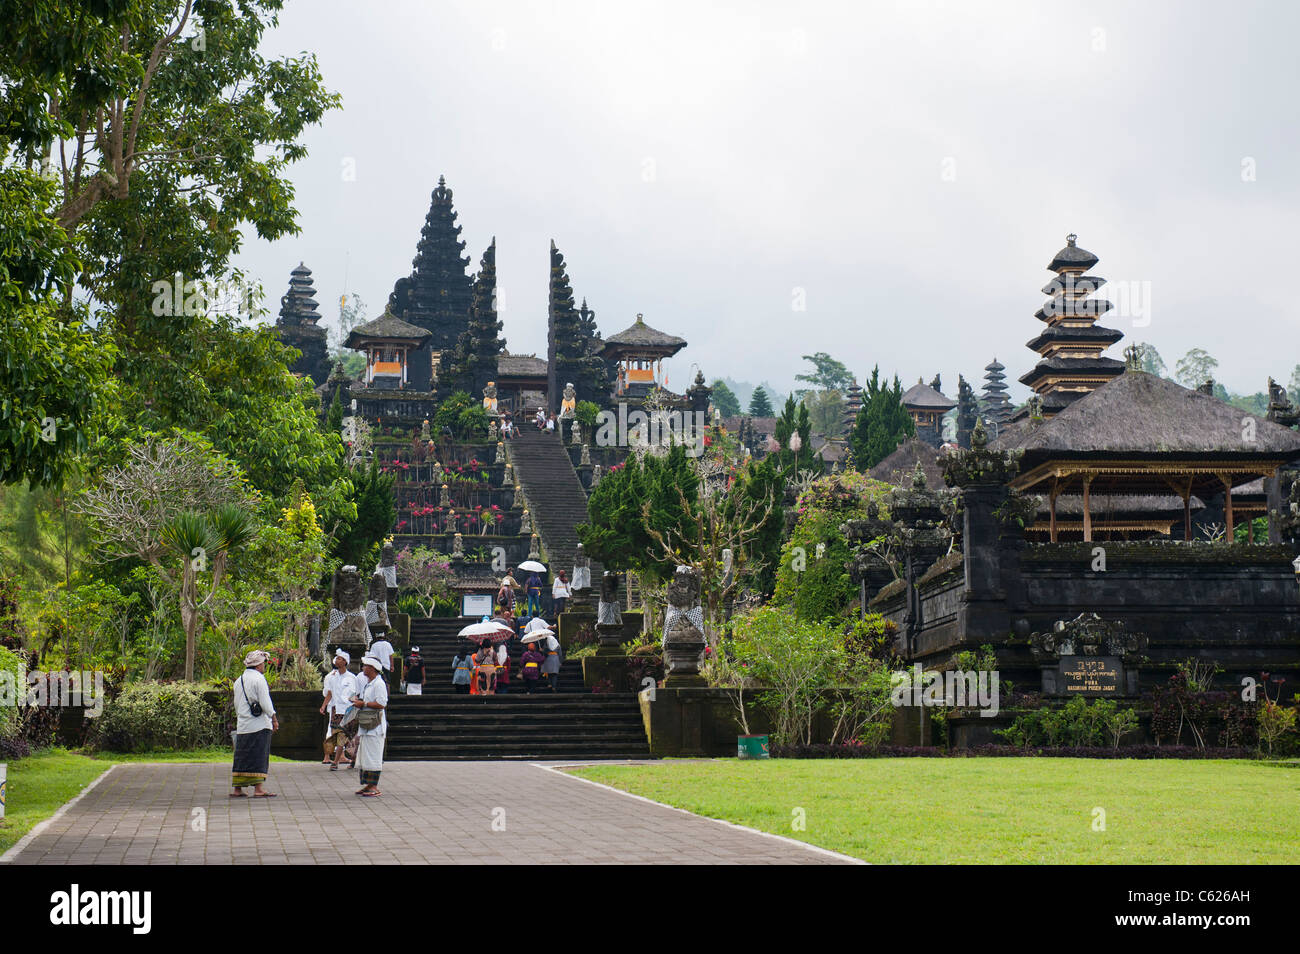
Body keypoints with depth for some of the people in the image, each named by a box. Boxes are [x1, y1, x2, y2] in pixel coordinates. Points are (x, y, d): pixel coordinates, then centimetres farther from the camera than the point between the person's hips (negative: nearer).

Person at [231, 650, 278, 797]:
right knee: (259, 757, -5)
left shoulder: (239, 681, 15)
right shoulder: (259, 679, -9)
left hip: (242, 726, 7)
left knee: (242, 757, 10)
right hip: (259, 725, -7)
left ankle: (237, 789, 10)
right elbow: (265, 703, -14)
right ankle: (258, 789, -8)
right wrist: (274, 719, -8)